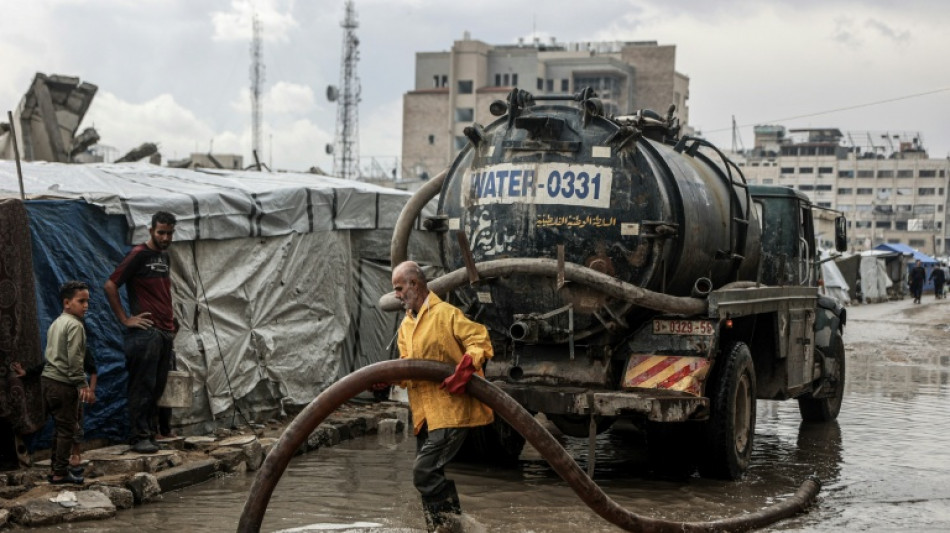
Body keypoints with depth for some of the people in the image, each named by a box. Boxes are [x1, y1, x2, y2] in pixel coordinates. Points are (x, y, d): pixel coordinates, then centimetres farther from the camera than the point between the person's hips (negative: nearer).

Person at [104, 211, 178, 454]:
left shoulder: (165, 257, 17)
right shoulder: (139, 255, -7)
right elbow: (110, 286, -11)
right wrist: (125, 319, -11)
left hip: (166, 332, 8)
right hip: (145, 332, -8)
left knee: (160, 386, 10)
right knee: (143, 386, -6)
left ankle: (157, 432, 18)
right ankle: (140, 437, -4)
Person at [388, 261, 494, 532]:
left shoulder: (445, 313, -9)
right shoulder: (406, 325, 16)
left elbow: (480, 340, -14)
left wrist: (465, 370, -29)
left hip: (450, 410, -9)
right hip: (425, 413, 9)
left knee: (424, 471, -16)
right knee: (428, 474, 11)